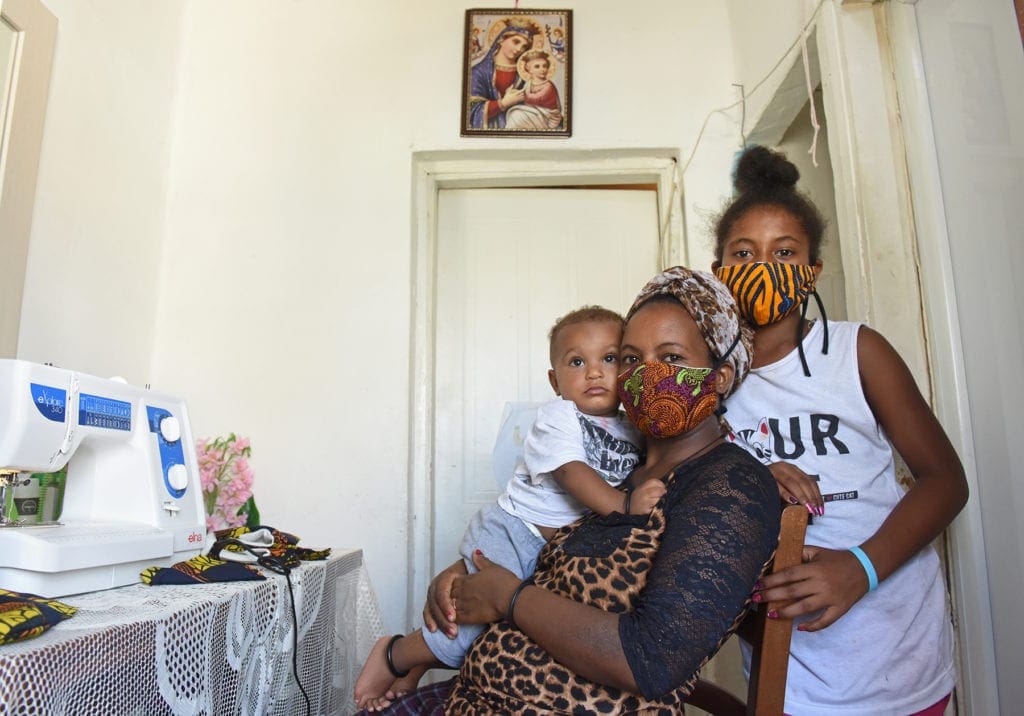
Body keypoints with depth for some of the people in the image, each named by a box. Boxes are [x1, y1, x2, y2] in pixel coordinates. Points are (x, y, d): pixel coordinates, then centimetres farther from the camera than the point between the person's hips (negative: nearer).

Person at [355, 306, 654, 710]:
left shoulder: (633, 431, 6)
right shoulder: (556, 417, -14)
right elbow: (573, 473, -26)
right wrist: (625, 506, -33)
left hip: (556, 551, 7)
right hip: (508, 532, -7)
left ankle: (411, 673, 27)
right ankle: (395, 653, 8)